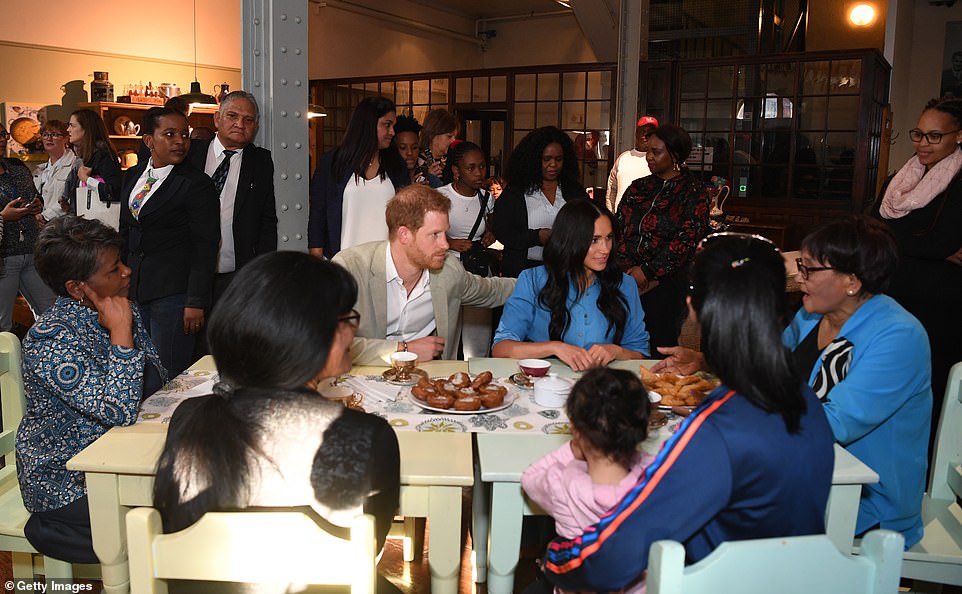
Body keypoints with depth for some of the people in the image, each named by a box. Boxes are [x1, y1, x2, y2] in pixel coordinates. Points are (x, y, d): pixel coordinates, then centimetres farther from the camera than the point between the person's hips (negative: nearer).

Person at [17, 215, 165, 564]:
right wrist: (121, 333, -27)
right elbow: (119, 412, -29)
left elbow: (159, 384, 12)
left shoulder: (126, 312, 0)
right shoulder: (48, 339, -22)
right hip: (66, 485, -7)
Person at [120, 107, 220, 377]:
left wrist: (197, 303, -15)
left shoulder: (197, 184, -10)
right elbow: (125, 231, 20)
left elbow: (205, 248, -12)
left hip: (172, 293, -6)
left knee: (170, 376, -2)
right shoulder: (133, 176, 12)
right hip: (133, 289, 7)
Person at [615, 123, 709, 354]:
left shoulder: (693, 193, 1)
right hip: (628, 281, 4)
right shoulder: (638, 188, 15)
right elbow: (619, 229, 9)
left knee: (660, 344, -2)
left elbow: (687, 240, -9)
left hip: (667, 282, -4)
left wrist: (647, 271, -13)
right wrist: (628, 269, -6)